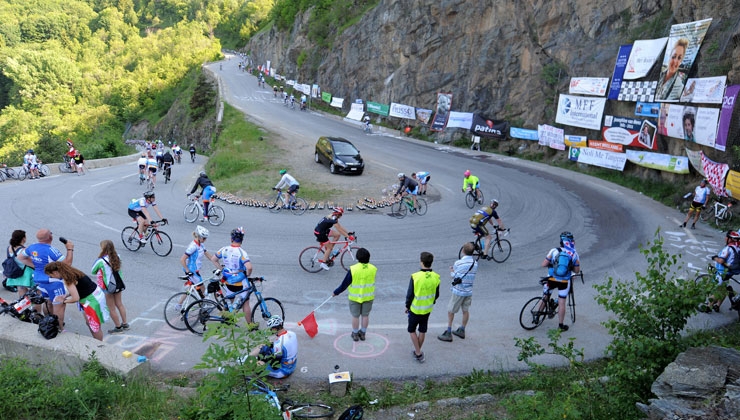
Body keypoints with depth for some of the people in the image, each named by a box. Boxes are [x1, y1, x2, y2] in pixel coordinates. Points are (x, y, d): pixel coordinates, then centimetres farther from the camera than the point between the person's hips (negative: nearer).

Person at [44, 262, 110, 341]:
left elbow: (75, 298, -25)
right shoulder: (69, 272, 4)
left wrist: (64, 302, -8)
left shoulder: (67, 279, -23)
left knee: (95, 326, 5)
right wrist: (65, 296, 4)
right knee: (89, 323, 21)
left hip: (92, 298, -10)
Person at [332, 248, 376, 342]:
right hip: (368, 297, 2)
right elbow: (371, 281, 3)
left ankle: (355, 334, 27)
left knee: (355, 316, 14)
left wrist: (336, 292, 0)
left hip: (355, 297, -2)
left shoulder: (353, 269, -22)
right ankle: (363, 333, 30)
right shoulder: (373, 269, -12)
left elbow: (345, 284, -14)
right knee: (365, 315, 18)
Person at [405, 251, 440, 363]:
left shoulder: (415, 276, -24)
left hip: (415, 309, -4)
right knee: (422, 331, 19)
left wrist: (407, 306, 1)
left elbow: (410, 294, -16)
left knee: (412, 330, 16)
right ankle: (418, 351, 34)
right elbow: (436, 295, 1)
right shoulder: (436, 277, -11)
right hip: (427, 309, 4)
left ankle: (418, 353, 13)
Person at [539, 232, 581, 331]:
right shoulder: (574, 254, -4)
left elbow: (544, 264, -8)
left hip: (552, 279, 0)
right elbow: (577, 270, 1)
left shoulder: (554, 251, -8)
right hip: (564, 281, 0)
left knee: (545, 298, 18)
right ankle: (561, 325, 13)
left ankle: (537, 317, 28)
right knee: (561, 303, 7)